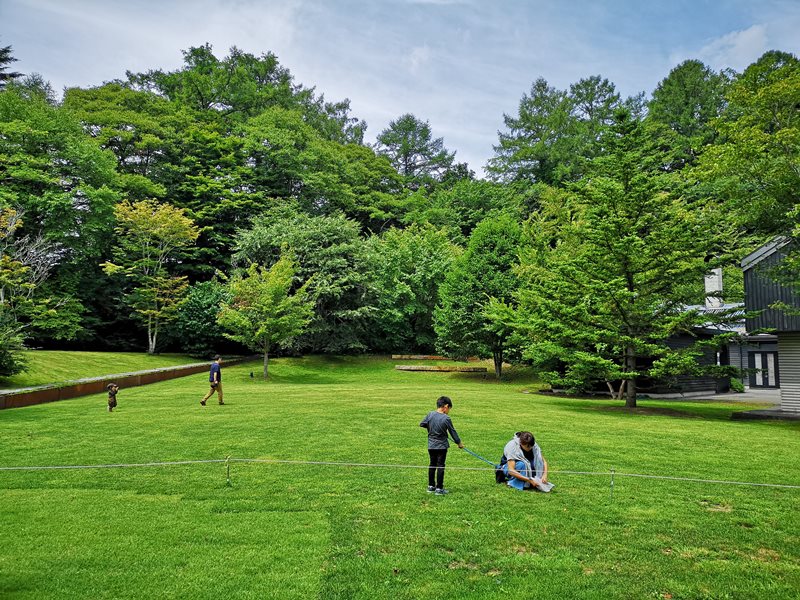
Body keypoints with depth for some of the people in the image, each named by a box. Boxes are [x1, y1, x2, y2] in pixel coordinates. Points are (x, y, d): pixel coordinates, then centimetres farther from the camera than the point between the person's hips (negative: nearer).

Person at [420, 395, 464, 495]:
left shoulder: (430, 414, -7)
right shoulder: (446, 419, -16)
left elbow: (422, 424, 1)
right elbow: (452, 432, -6)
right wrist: (459, 442, 8)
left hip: (431, 446, 4)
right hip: (441, 446, -4)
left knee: (432, 465, 16)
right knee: (440, 466, 3)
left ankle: (431, 486, 24)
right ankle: (439, 488, 6)